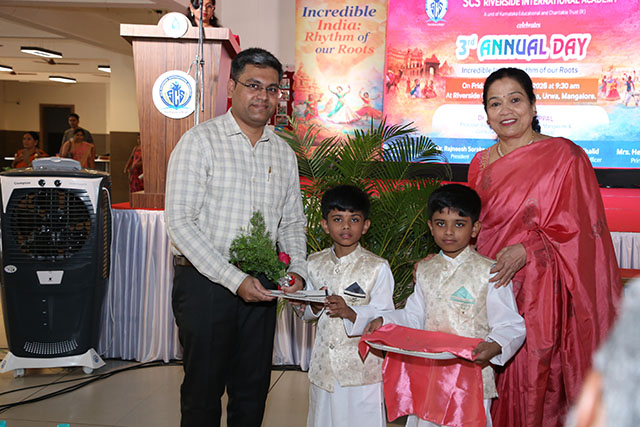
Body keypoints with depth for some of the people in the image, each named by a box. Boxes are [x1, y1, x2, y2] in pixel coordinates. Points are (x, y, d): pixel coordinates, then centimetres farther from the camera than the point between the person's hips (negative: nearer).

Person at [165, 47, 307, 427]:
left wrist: (297, 268, -3)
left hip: (259, 288, 5)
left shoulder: (284, 152, 9)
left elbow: (292, 221, 16)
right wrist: (235, 279, -20)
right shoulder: (200, 141, -8)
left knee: (253, 392, 14)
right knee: (203, 389, 8)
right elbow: (180, 221, -14)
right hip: (205, 283, -4)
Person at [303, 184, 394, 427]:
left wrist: (350, 312, -27)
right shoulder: (315, 263, 5)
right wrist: (316, 306, -9)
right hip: (324, 363, 4)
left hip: (362, 366, -4)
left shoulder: (377, 267, -8)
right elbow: (306, 313, 14)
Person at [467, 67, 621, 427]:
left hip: (539, 293, -4)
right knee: (492, 391, 9)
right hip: (488, 287, 5)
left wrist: (526, 251, -20)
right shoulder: (481, 164, 11)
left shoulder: (565, 156, -4)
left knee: (534, 386, 1)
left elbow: (577, 229, -8)